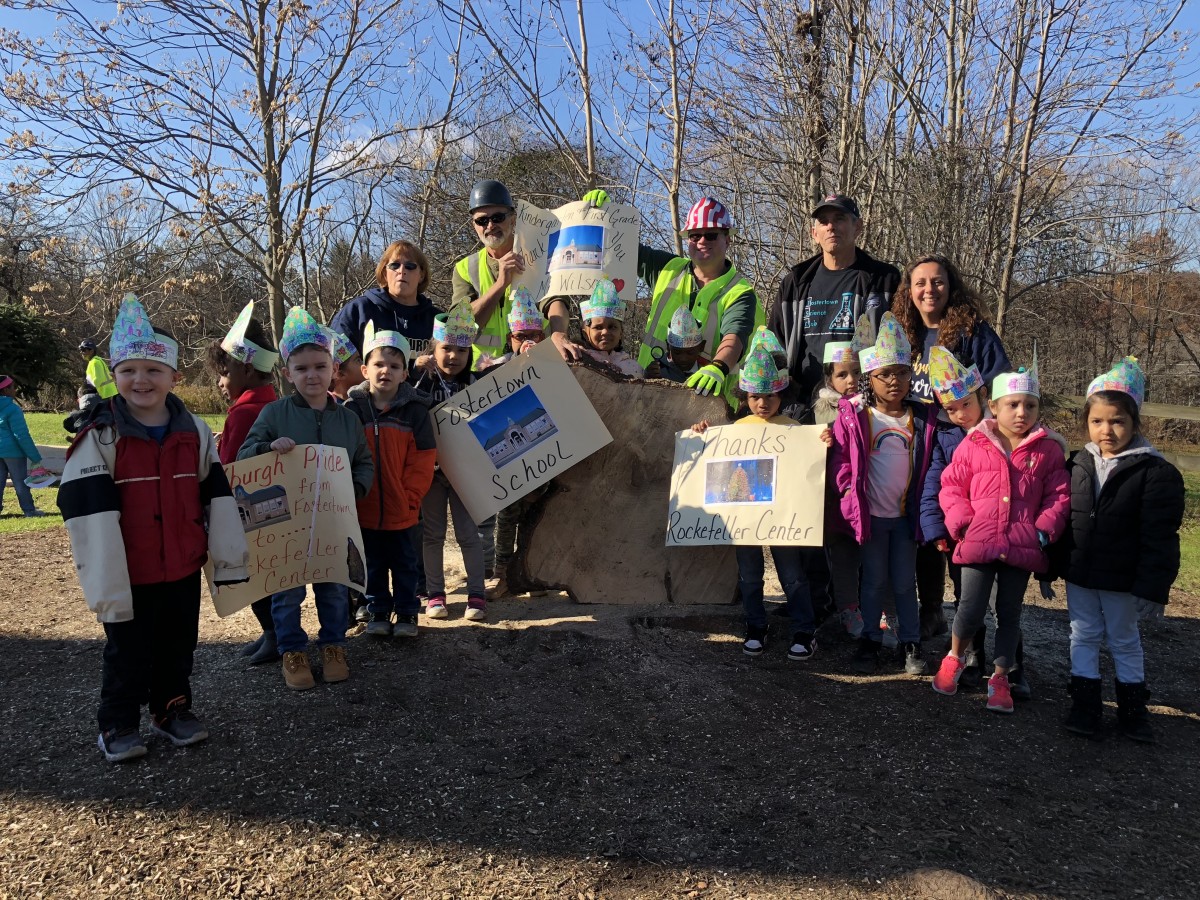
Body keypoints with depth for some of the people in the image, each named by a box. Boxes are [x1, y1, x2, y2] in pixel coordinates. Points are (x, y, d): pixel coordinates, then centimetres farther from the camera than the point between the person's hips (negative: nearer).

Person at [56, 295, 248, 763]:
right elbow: (90, 512, -15)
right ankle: (118, 723, 28)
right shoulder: (100, 437, -10)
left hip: (184, 570, 3)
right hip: (130, 577, -3)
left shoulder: (195, 432, 0)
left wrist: (229, 557, 0)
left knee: (178, 646, 17)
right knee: (128, 653, 11)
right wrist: (107, 583, -18)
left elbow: (216, 496, 3)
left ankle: (173, 708, 36)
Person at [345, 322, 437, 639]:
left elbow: (422, 461, -6)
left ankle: (407, 613, 24)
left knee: (404, 563, 11)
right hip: (364, 507, 1)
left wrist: (411, 498, -9)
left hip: (402, 509, -1)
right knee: (373, 564, 15)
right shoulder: (353, 408, -3)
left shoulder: (414, 410, -5)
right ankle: (378, 612, 28)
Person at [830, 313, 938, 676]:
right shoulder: (854, 416, -8)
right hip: (870, 513, -2)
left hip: (906, 513, 2)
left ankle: (911, 643, 24)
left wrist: (924, 505, 1)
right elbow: (841, 459, -5)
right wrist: (851, 493, -14)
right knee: (874, 580, 10)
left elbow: (927, 465, 8)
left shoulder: (921, 419, 0)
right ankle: (870, 640, 24)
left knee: (904, 581, 12)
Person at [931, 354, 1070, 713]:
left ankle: (1000, 677, 26)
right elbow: (951, 486, 4)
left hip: (1022, 546, 1)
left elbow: (1059, 495, 5)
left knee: (1009, 613, 11)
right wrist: (961, 522, -8)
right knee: (970, 611, -3)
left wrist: (1044, 529, -8)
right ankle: (955, 657, 26)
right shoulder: (974, 444, 1)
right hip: (978, 543, -1)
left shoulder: (1049, 450, 3)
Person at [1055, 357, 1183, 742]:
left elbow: (1158, 535, -14)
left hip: (1121, 578, -4)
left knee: (1124, 639, 12)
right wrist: (1050, 567, 7)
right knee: (1083, 635, 12)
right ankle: (1085, 705, 23)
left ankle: (1132, 709, 29)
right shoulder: (1078, 465, 1)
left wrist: (1152, 585, -18)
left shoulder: (1155, 472, -11)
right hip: (1078, 573, 4)